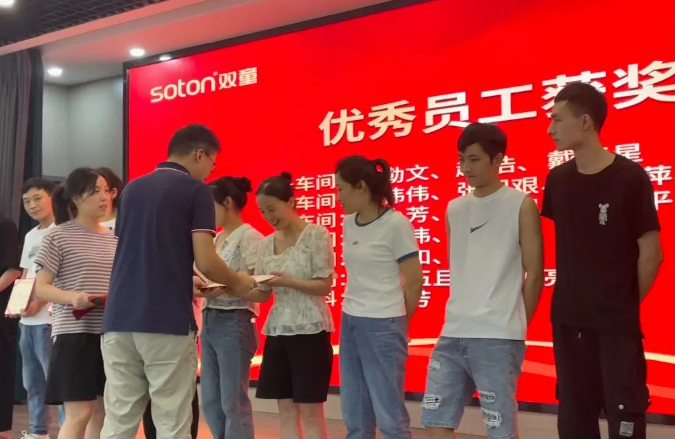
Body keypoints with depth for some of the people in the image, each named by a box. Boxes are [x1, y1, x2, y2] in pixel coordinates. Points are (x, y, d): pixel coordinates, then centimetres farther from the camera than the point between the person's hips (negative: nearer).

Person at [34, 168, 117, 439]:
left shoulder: (114, 239, 13)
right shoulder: (58, 237, -3)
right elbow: (40, 288, -6)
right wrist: (72, 298, -23)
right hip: (75, 333, -5)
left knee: (102, 412, 8)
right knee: (79, 414, -7)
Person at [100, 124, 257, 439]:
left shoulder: (131, 188, 16)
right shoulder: (195, 190, -2)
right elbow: (205, 262, -10)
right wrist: (238, 282, 9)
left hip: (119, 319, 6)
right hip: (168, 322, -6)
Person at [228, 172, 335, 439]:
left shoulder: (316, 235, -7)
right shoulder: (267, 244, 10)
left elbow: (325, 286, -11)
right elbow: (262, 293, 10)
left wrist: (288, 281, -24)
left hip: (309, 331, -6)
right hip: (277, 331, 6)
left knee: (310, 412, -2)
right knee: (286, 411, 9)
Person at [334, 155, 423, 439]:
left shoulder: (395, 224, -13)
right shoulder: (349, 223, 8)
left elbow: (415, 280, -8)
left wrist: (397, 321, 3)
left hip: (382, 325, -7)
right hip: (350, 322, 7)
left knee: (389, 414, 0)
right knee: (355, 415, 12)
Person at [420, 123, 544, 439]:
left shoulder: (521, 205, -2)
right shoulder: (454, 209, 13)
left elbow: (534, 274, -1)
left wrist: (514, 326, 1)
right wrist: (463, 315, 12)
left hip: (498, 337, -5)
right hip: (453, 333, 6)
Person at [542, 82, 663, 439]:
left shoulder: (630, 177, -12)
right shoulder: (558, 180, 3)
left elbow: (650, 253, -8)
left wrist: (626, 305, 0)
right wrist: (573, 299, 8)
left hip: (617, 323, -5)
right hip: (567, 319, 5)